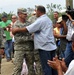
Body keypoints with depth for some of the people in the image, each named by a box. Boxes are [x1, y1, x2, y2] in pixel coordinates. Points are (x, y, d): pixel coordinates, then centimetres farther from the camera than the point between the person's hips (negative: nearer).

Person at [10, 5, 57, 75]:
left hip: (44, 47, -9)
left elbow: (27, 29, -14)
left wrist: (16, 30, -4)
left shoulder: (40, 20, -13)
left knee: (46, 67, -3)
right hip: (52, 46, 9)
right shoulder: (48, 19, 16)